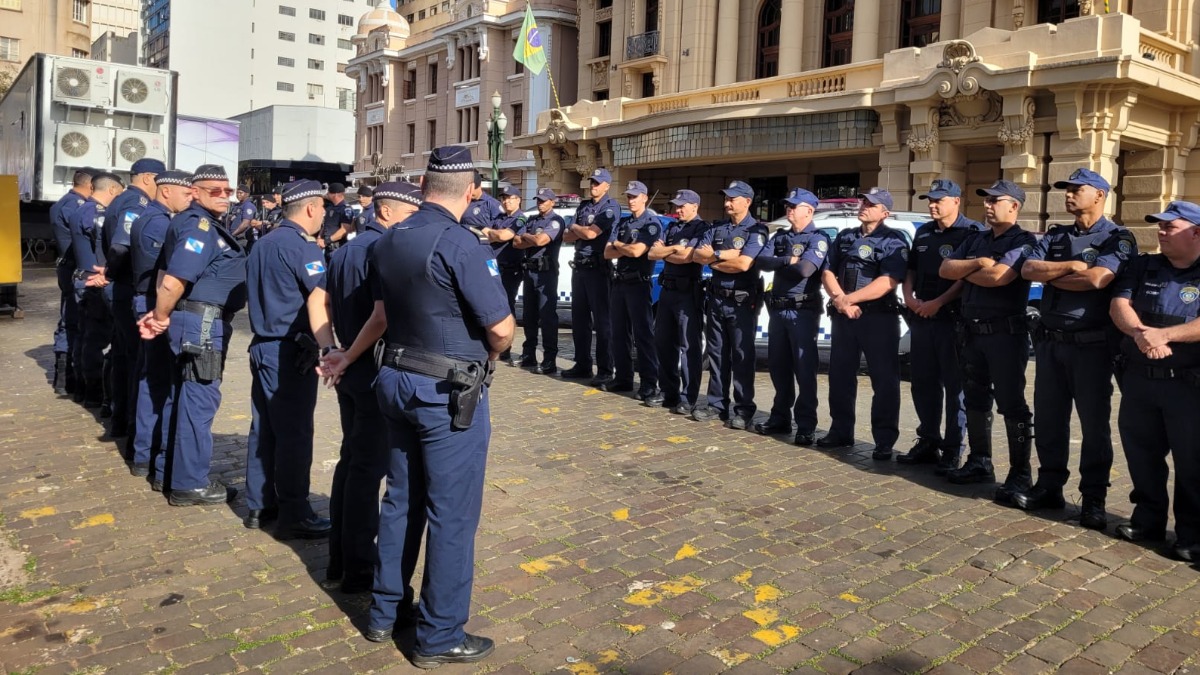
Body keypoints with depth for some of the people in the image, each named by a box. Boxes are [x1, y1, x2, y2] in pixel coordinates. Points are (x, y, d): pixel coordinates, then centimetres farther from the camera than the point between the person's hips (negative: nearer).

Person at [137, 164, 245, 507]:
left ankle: (169, 471, 29)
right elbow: (173, 282, -24)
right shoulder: (200, 226, -16)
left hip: (191, 322, 11)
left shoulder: (190, 222, 17)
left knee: (180, 397, 17)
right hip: (201, 323, -11)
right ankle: (189, 484, 3)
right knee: (199, 400, -4)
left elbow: (165, 274, 16)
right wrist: (161, 317, -10)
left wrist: (160, 314, 5)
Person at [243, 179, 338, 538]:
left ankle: (259, 505, 21)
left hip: (262, 346, 9)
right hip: (291, 351, -9)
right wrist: (329, 350, -32)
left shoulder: (264, 244, 16)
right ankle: (294, 516, 1)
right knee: (294, 432, -4)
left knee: (264, 428, 13)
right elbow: (317, 301, -25)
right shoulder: (302, 245, -13)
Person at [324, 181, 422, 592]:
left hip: (351, 371, 9)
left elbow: (330, 307, 18)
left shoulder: (344, 251, 13)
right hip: (375, 371, -9)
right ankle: (358, 567, 8)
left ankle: (339, 557, 25)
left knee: (351, 459, 16)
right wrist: (351, 356, -13)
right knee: (369, 467, -2)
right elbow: (384, 315, -25)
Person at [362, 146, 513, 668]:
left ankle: (384, 612, 31)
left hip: (399, 380, 8)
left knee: (401, 500, 18)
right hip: (450, 393, -8)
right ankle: (439, 636, 13)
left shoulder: (388, 241, 6)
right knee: (452, 513, 3)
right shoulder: (460, 244, -18)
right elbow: (501, 328, -18)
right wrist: (489, 356, 2)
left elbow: (382, 312, 11)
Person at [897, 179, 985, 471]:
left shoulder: (972, 232, -6)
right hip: (921, 317, 7)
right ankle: (928, 442, 21)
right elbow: (911, 269, 21)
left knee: (955, 385, -2)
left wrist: (937, 303, -18)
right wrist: (909, 296, 4)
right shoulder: (923, 232, 17)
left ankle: (952, 450, 4)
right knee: (923, 382, 11)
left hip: (953, 318, -7)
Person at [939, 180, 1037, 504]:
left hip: (1005, 332, -7)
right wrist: (976, 264, -12)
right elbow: (945, 269, 4)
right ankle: (979, 462, 25)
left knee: (1011, 404, -5)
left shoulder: (1023, 242, -7)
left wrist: (965, 272, -4)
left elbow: (998, 276, -22)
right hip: (971, 331, 8)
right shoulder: (975, 241, 15)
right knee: (975, 401, 13)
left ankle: (1020, 475, 1)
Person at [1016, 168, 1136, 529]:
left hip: (1091, 343, -5)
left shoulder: (1118, 238, -4)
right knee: (1048, 417, 10)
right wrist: (1071, 266, -15)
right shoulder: (1054, 237, 13)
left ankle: (1093, 499, 10)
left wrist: (1049, 275, -7)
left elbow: (1097, 279, -21)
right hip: (1050, 340, 6)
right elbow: (1028, 269, -3)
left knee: (1094, 422, 2)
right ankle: (1050, 485, 21)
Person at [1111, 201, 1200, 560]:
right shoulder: (1142, 267, 11)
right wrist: (1141, 333, -21)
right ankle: (1148, 520, 26)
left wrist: (1164, 334, -25)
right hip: (1139, 379, 4)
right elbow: (1119, 305, -3)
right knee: (1141, 453, 12)